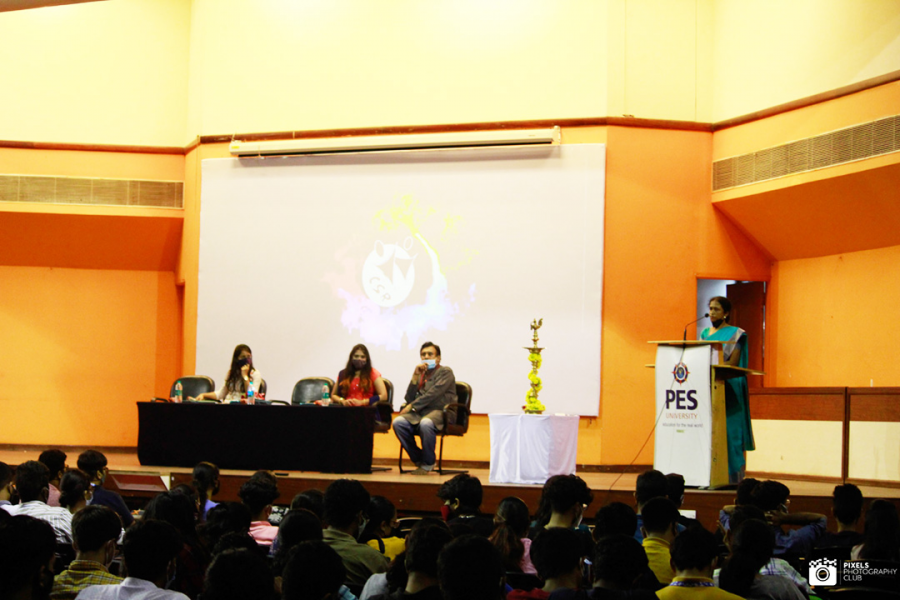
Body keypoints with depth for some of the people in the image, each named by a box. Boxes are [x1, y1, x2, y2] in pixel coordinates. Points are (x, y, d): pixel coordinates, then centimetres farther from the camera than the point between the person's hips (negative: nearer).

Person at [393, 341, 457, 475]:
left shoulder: (445, 372, 5)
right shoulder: (421, 374, 24)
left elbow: (433, 394, -11)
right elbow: (409, 399, 12)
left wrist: (412, 406, -12)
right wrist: (415, 376, 1)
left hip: (440, 412, -6)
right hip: (420, 413, 6)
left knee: (425, 423, -40)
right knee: (398, 422, -24)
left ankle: (428, 464, -19)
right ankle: (419, 460, -10)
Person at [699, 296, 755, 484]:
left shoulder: (735, 334, 1)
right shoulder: (705, 334, 18)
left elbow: (733, 362, -9)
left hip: (728, 389, -5)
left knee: (727, 431, -9)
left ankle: (732, 477, -7)